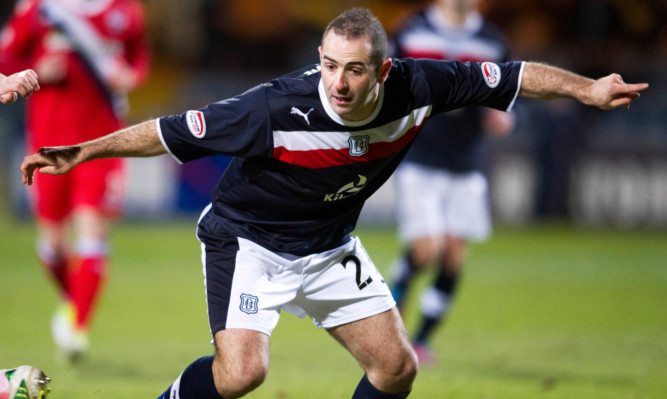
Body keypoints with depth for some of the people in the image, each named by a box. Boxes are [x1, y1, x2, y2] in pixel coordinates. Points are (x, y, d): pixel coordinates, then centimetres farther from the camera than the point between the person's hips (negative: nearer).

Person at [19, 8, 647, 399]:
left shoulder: (415, 87, -21)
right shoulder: (277, 109, -34)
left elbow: (512, 77, -7)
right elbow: (171, 132, -26)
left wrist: (587, 89, -7)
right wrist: (81, 152, -27)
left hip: (330, 248, 5)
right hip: (247, 240, -5)